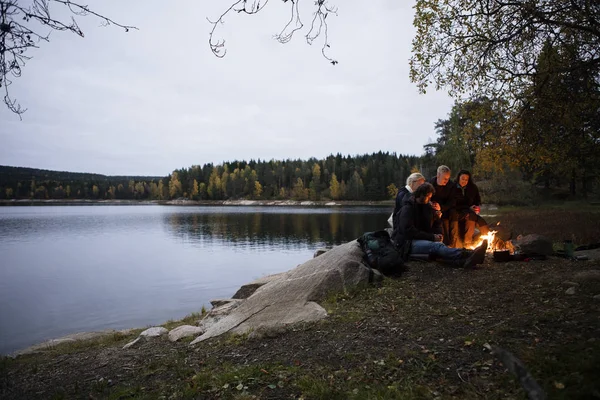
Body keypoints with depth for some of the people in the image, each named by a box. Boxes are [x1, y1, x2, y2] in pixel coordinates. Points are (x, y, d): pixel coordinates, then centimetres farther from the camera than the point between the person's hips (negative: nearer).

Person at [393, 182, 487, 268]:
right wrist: (432, 237, -16)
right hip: (408, 242, -7)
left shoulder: (427, 207, 20)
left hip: (423, 240, 7)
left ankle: (464, 261, -60)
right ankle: (469, 254, -58)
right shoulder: (408, 208, -5)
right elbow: (408, 231, -16)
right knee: (436, 246, -35)